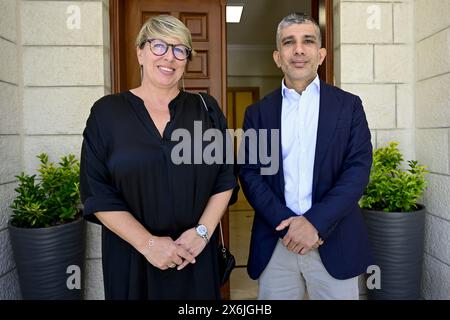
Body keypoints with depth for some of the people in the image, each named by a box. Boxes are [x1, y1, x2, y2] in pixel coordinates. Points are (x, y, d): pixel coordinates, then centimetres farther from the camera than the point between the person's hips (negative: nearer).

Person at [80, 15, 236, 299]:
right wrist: (147, 243, -15)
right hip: (131, 256, -1)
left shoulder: (206, 110, 1)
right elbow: (97, 193, -7)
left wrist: (203, 231, -12)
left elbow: (225, 179, 1)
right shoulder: (107, 112, -3)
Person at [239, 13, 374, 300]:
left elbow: (358, 168, -5)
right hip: (275, 241, 1)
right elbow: (250, 173, -1)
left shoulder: (349, 105, 2)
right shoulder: (258, 112, 5)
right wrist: (285, 222, -13)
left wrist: (315, 222, -15)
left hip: (335, 243, 0)